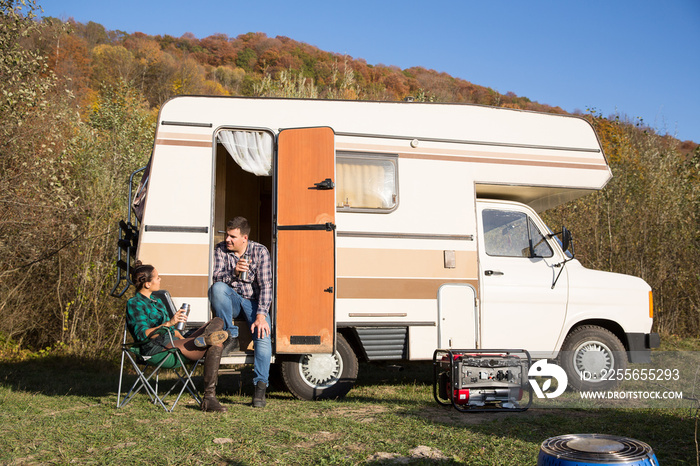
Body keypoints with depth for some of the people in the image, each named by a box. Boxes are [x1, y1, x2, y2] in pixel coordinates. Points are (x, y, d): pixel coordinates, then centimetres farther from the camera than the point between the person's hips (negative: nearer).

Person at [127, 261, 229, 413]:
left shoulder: (156, 302, 28)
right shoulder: (134, 304, 0)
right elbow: (141, 334, -15)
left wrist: (183, 340, 10)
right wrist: (169, 323, -26)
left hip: (173, 342, 9)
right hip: (156, 347, -9)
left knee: (217, 321, -12)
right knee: (215, 345, -26)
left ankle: (203, 339, -38)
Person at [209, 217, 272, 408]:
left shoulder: (260, 251, -12)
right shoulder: (221, 249, -4)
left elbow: (266, 286, -17)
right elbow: (216, 277, -14)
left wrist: (261, 315, -28)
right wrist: (234, 272, -35)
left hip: (254, 301, -2)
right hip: (232, 300, 2)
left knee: (263, 335, -28)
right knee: (217, 288, -31)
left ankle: (260, 387, -21)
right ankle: (231, 336, -17)